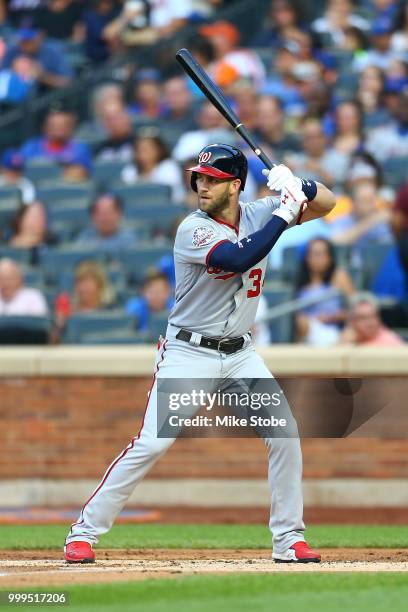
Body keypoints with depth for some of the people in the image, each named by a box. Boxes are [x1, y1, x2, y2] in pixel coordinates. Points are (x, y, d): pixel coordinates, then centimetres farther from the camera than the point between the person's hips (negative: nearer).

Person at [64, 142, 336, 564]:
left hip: (240, 354, 5)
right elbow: (239, 259, -32)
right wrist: (285, 212, -26)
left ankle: (288, 538, 7)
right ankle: (85, 530, -5)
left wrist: (296, 186, -15)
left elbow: (326, 204, 6)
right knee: (151, 444, -14)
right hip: (187, 353, -5)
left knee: (284, 433, -4)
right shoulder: (193, 230, -15)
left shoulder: (258, 215, 2)